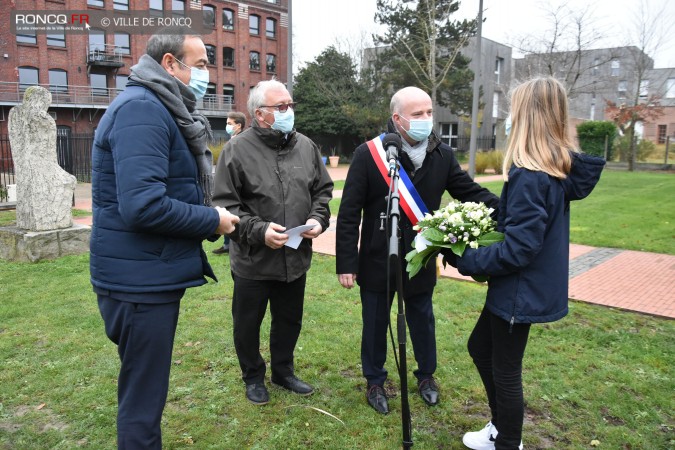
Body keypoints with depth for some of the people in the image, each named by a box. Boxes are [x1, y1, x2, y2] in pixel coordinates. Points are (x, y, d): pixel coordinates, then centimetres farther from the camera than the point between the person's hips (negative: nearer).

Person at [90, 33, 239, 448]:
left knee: (146, 389, 24)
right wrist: (213, 221, -15)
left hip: (154, 275, 10)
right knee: (143, 398, 5)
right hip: (141, 279, -10)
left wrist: (209, 220, 3)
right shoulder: (142, 108, -17)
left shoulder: (164, 109, 16)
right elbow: (143, 206, -28)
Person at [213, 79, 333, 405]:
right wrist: (258, 230, -23)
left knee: (290, 321, 20)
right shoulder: (238, 149, -12)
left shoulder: (306, 146, 4)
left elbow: (323, 190, 12)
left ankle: (283, 371, 43)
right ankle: (253, 377, 37)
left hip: (296, 257, 5)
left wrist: (318, 219, -6)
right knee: (248, 323, 13)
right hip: (252, 260, -4)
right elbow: (225, 204, -13)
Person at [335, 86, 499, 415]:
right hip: (377, 261, -3)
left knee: (422, 322, 20)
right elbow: (349, 213, -12)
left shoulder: (442, 155, -3)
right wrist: (346, 263, -13)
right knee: (375, 324, 14)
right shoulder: (368, 154, -14)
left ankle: (427, 376, 44)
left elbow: (470, 191, 2)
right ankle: (375, 382, 36)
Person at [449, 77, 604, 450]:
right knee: (480, 347, 23)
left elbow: (517, 248, -26)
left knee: (505, 369, 9)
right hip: (526, 285, 10)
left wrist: (466, 260, -15)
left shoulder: (530, 177, -25)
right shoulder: (557, 168, 4)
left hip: (521, 290, -10)